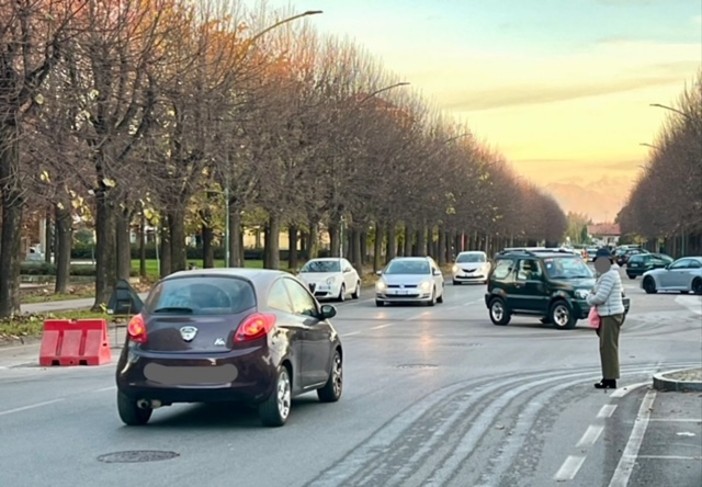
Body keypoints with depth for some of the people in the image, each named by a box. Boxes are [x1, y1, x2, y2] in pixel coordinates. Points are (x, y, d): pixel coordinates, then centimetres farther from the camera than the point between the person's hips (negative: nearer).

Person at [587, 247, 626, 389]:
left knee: (609, 347, -8)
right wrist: (593, 296, 1)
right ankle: (607, 377, 21)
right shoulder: (605, 275, 18)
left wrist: (590, 298, -1)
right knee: (606, 347, 15)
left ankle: (611, 380, -7)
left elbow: (600, 297, -20)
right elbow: (598, 294, 21)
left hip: (611, 315, -11)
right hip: (607, 314, 11)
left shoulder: (609, 276, -15)